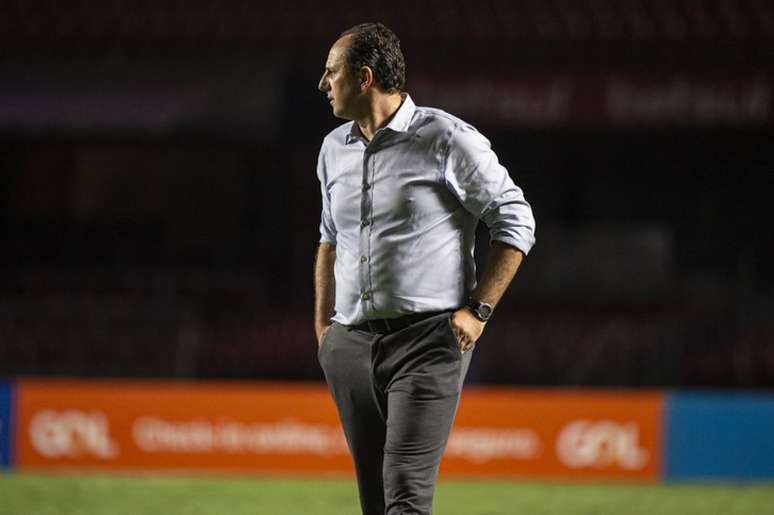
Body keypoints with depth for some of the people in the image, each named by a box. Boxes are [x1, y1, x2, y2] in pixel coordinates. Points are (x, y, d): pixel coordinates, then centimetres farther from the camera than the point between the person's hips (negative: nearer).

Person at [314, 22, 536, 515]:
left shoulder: (447, 139, -7)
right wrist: (323, 325, 19)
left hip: (428, 339, -7)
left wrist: (478, 311, -9)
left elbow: (516, 221, -4)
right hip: (351, 344, 7)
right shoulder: (335, 149, 13)